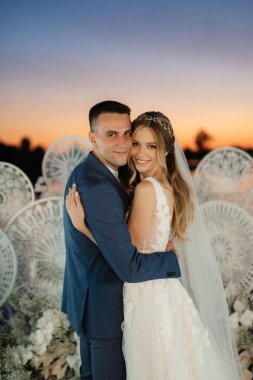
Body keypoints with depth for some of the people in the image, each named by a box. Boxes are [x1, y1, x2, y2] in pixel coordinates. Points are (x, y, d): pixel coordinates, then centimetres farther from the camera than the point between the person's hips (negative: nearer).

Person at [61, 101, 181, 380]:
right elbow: (130, 267, -29)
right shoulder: (99, 189, -29)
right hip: (104, 305, -10)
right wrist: (172, 257, -13)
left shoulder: (83, 173, 3)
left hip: (87, 295, 10)